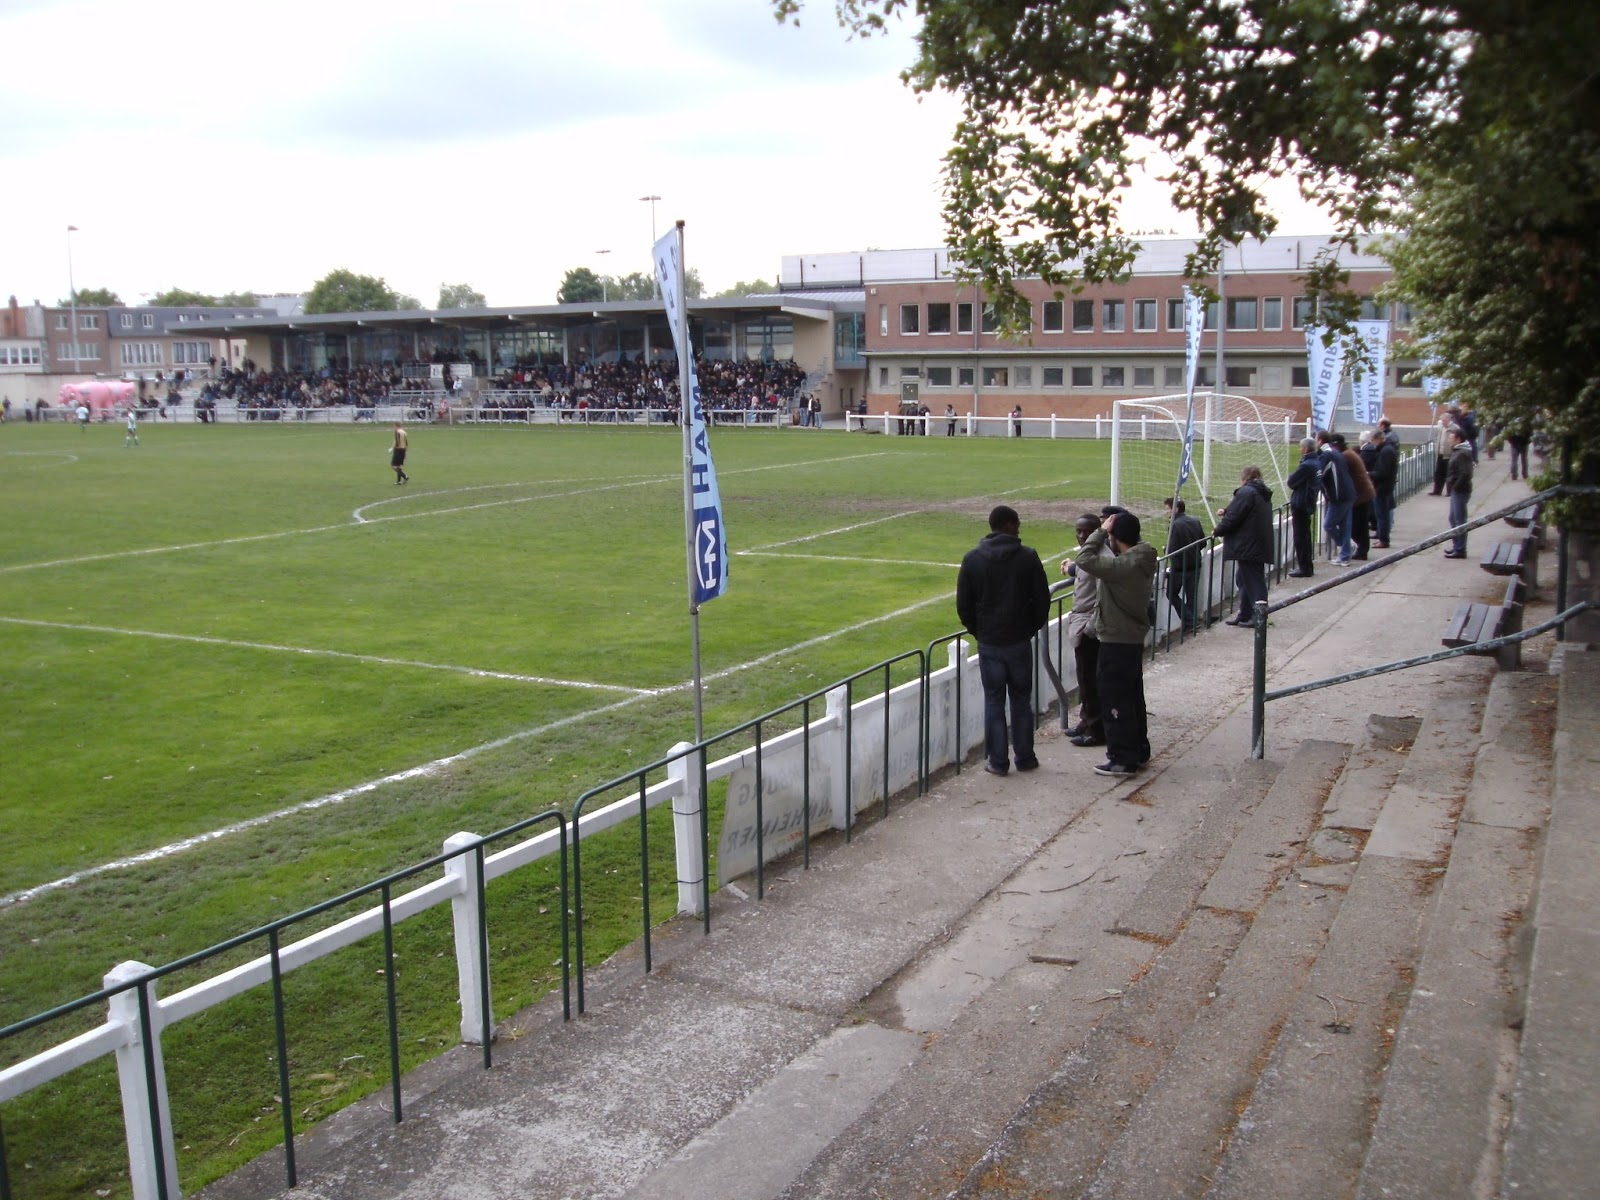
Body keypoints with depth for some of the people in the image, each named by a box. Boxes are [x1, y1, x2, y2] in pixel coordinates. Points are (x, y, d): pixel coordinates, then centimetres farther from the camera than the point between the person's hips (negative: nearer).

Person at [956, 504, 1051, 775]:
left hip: (988, 643, 1)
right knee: (1021, 701, 12)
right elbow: (1042, 599, -4)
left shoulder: (973, 558, -3)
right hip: (1020, 641, 0)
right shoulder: (1028, 557, -7)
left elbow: (963, 604, 0)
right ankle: (1024, 757, 18)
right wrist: (1032, 628, 11)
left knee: (993, 702, 7)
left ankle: (997, 761, 9)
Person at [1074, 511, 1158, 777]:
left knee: (1115, 700, -1)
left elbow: (1085, 559, -29)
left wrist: (1101, 531, -19)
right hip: (1135, 638, 10)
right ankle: (1139, 750, 29)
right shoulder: (1142, 561, 3)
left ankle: (1122, 759, 5)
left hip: (1117, 642, -10)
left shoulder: (1123, 566, -25)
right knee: (1133, 697, 19)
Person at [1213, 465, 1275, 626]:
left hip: (1248, 546, -10)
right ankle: (1245, 615, 21)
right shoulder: (1263, 494, 17)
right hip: (1260, 545, 10)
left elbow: (1234, 518, -16)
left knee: (1251, 581, -4)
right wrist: (1226, 512, 26)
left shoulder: (1246, 492, -14)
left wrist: (1218, 530, -2)